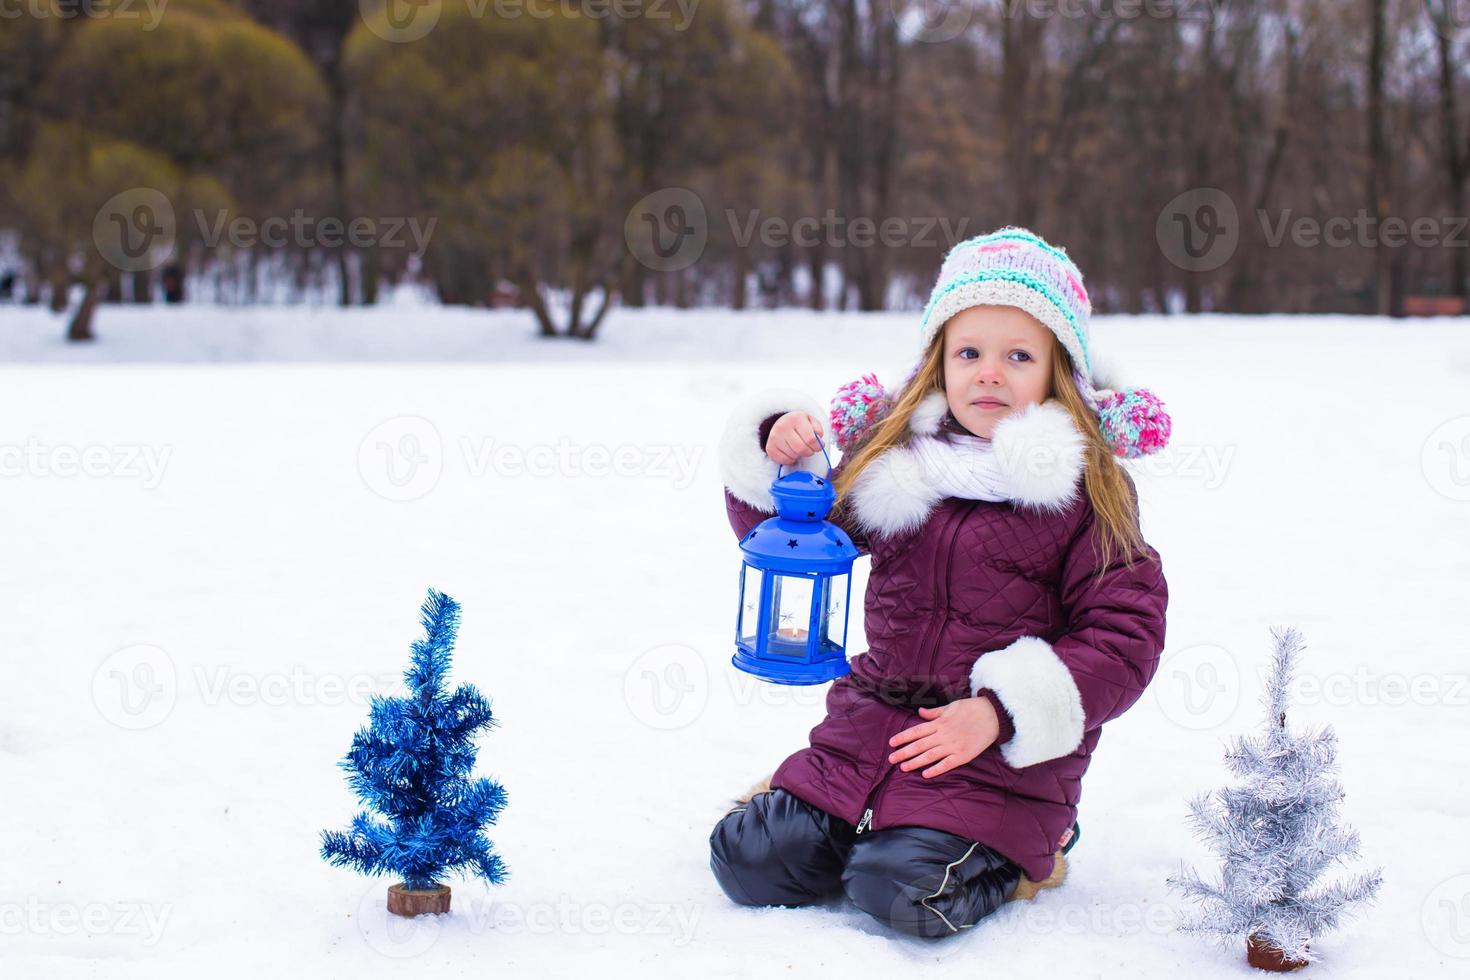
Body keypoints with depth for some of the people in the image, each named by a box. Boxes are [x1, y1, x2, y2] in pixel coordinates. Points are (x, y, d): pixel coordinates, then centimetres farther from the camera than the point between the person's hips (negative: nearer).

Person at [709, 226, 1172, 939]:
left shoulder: (1086, 487, -4)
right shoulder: (892, 459, 6)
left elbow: (1124, 637, -8)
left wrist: (1001, 711, -17)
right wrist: (775, 457, -3)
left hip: (1005, 756, -4)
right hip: (874, 722, 4)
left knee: (902, 890, -24)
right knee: (749, 860, -10)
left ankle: (1018, 848, 5)